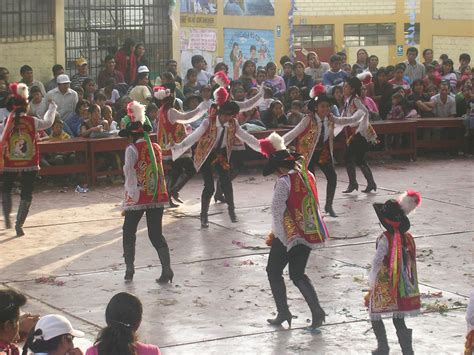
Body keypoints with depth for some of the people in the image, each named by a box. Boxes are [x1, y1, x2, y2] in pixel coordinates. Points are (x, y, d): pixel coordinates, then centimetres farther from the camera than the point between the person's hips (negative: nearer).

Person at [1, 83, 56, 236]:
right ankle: (19, 225, -2)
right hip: (30, 164, -1)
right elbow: (48, 122, 10)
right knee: (26, 194, 6)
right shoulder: (32, 122, -7)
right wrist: (52, 108, 25)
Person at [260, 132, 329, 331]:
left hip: (288, 234, -7)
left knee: (274, 271, 11)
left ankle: (283, 313, 10)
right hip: (309, 232, 7)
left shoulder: (284, 182, -17)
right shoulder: (308, 176, 5)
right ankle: (317, 312, 3)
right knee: (298, 274, 16)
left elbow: (277, 210, -15)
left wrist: (276, 234, -1)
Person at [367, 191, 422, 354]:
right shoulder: (407, 238, 0)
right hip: (402, 286, 6)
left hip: (384, 286, -6)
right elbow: (411, 261, 4)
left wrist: (371, 281, -10)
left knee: (375, 315, 13)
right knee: (399, 319, 13)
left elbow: (377, 261, -21)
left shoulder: (386, 238, -19)